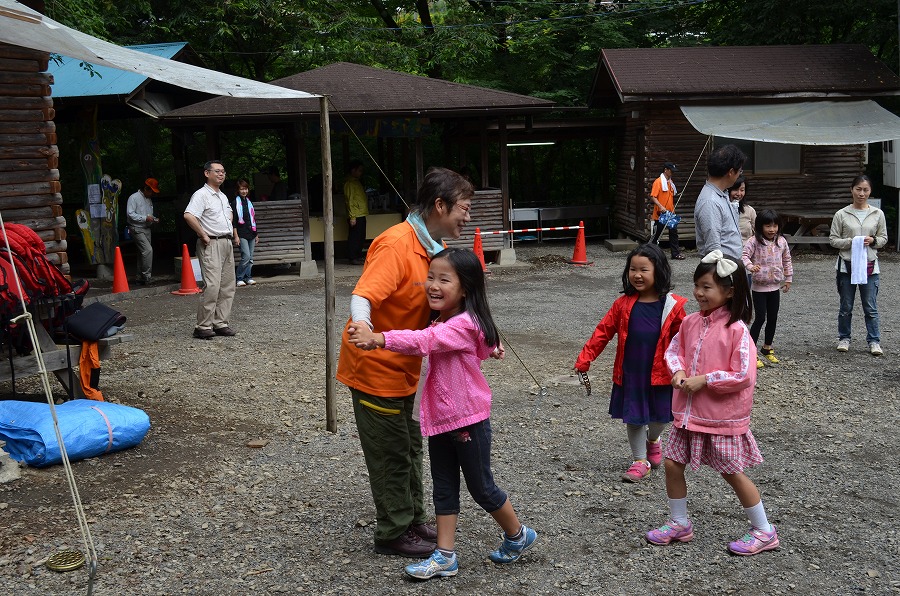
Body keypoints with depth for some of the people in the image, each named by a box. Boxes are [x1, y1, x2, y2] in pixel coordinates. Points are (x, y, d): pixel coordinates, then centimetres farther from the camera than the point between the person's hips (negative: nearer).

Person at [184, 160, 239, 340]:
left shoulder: (223, 196, 19)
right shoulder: (201, 195, -9)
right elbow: (189, 216, -24)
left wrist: (234, 235, 25)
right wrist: (203, 235, -19)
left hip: (227, 244, 9)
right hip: (211, 244, -9)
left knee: (227, 286, 8)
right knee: (212, 285, -15)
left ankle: (220, 323, 14)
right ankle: (203, 327, -11)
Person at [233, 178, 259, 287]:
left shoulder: (249, 202, 16)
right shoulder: (236, 202, -3)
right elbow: (234, 221, -7)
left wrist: (256, 235, 20)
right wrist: (236, 236, -12)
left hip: (251, 233, 6)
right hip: (242, 234, -6)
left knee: (250, 258, 6)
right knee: (246, 256, -15)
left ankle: (248, 277, 13)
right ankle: (239, 278, -4)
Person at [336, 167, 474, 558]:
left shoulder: (435, 249, 5)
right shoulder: (396, 244, -24)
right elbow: (363, 295, -34)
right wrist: (362, 326, -55)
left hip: (402, 369, 9)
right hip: (376, 368, -9)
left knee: (409, 449, 20)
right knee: (391, 455, 2)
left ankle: (413, 522, 34)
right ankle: (394, 534, 17)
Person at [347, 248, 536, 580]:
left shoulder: (464, 324, -23)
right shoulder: (443, 323, 5)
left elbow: (423, 341, -41)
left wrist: (377, 338, -50)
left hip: (468, 422, -8)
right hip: (439, 421, 8)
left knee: (481, 488, 9)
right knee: (444, 489, 10)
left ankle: (518, 536, 31)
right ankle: (445, 557, 16)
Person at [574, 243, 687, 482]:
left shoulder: (672, 306, -8)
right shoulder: (623, 304, -3)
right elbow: (603, 331, -1)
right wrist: (584, 359, -5)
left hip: (660, 373, -1)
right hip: (629, 374, 1)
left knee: (660, 414, 12)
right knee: (633, 417, 8)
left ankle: (653, 440, 46)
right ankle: (640, 461, 24)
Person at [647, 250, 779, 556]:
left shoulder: (736, 329, -18)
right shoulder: (691, 322, 2)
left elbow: (744, 376, -20)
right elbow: (674, 349, 15)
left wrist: (705, 380, -19)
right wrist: (678, 371, -5)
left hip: (722, 417, -6)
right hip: (688, 412, 7)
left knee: (732, 472, 5)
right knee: (672, 464, 8)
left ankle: (764, 531, 22)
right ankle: (679, 524, 27)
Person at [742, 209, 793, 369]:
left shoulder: (781, 241, 4)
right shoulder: (754, 241, -11)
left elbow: (787, 261, 14)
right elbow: (745, 255, -21)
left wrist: (788, 279, 15)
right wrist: (750, 266, -41)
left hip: (775, 286, 5)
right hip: (759, 287, -5)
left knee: (773, 318, 12)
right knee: (760, 318, -6)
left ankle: (767, 348, 28)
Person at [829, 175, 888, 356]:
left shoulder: (878, 214, 3)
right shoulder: (842, 214, -2)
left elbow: (883, 238, 10)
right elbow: (833, 239, 0)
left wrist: (873, 241, -11)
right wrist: (850, 242, -16)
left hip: (869, 266, 0)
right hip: (847, 266, 0)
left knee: (871, 307, 3)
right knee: (845, 307, 10)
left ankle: (874, 341, 10)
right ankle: (844, 338, 23)